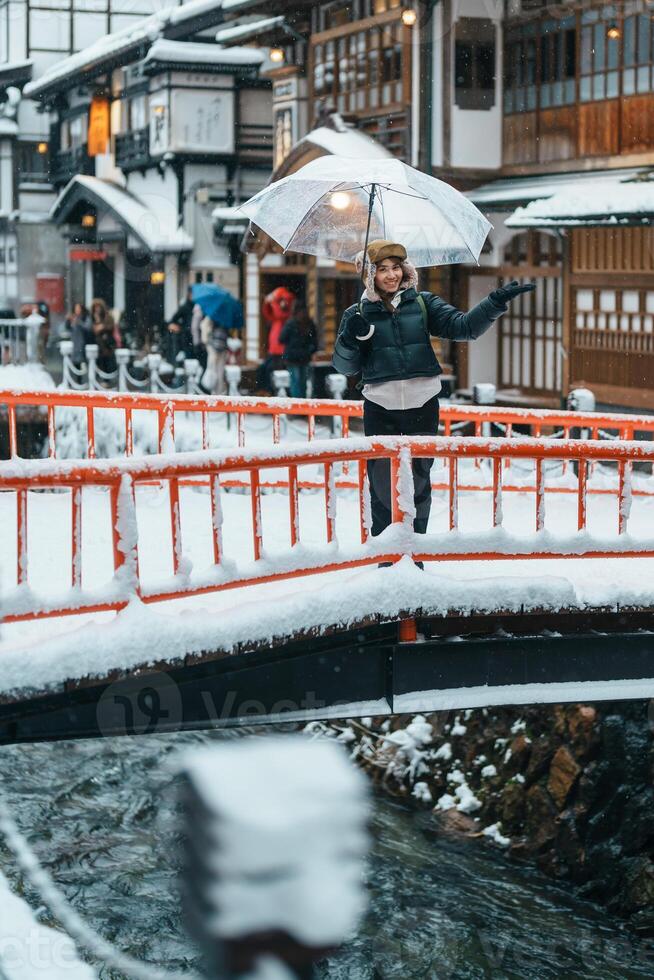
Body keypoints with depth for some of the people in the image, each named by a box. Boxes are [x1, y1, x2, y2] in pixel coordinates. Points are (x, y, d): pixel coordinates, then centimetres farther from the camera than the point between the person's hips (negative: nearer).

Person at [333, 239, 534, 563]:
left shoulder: (423, 303, 5)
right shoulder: (359, 314, 4)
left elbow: (462, 327, -5)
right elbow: (344, 366, 3)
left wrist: (496, 302, -18)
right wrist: (351, 338, -17)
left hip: (422, 405, 1)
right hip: (380, 410, -1)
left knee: (419, 481, 8)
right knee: (382, 484, 1)